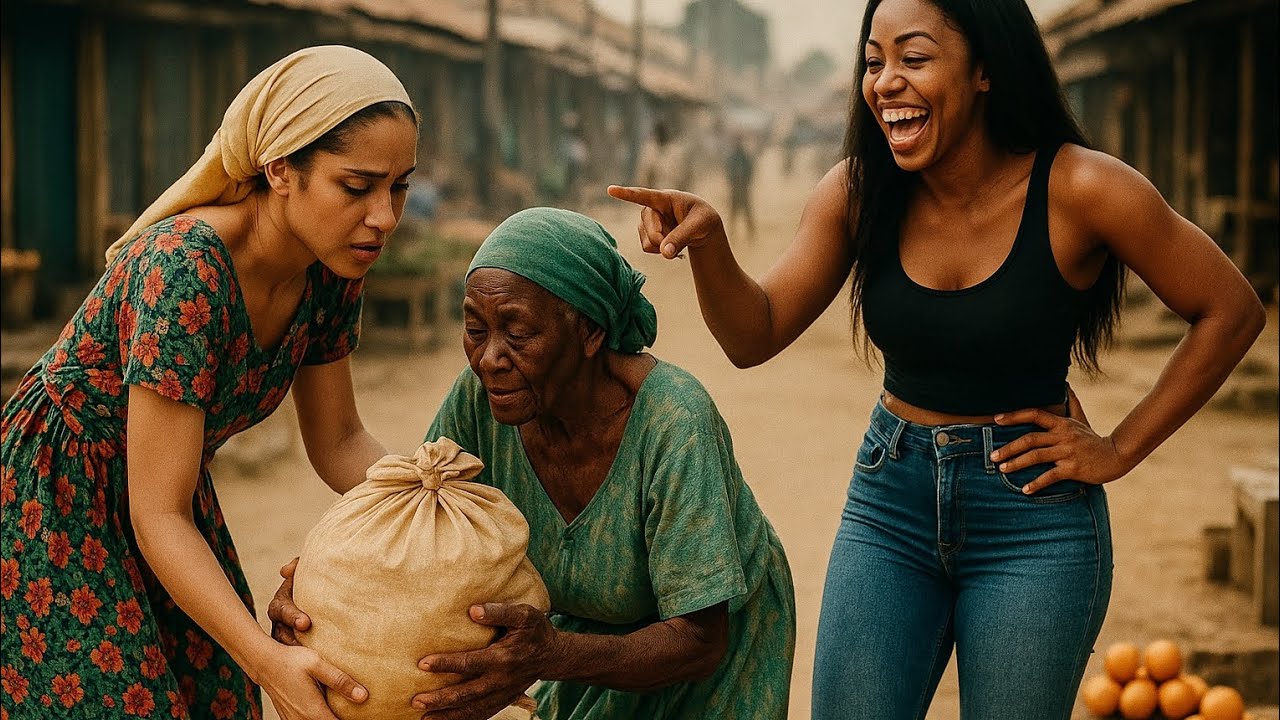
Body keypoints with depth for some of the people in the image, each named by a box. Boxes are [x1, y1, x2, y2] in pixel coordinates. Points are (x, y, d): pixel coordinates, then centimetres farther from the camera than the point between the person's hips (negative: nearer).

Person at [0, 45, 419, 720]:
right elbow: (159, 517, -30)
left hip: (166, 486, 7)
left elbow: (337, 441, 3)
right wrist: (268, 660, -41)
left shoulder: (330, 273, -10)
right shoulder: (185, 269, -32)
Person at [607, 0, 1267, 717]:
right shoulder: (858, 194, -4)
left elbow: (1232, 312, -6)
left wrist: (1121, 450, -5)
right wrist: (706, 240, -24)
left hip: (1033, 514, -3)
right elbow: (754, 337, -5)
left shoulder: (1076, 189, -15)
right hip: (891, 502, 3)